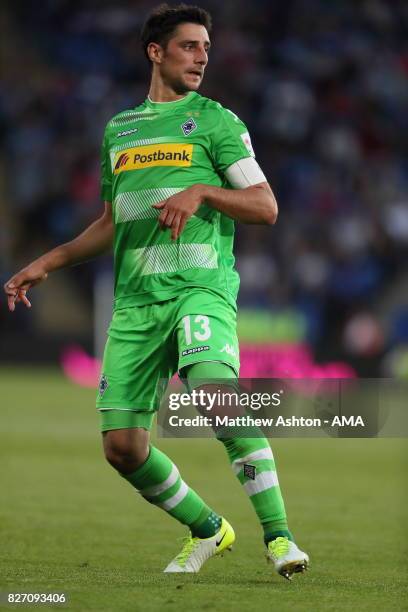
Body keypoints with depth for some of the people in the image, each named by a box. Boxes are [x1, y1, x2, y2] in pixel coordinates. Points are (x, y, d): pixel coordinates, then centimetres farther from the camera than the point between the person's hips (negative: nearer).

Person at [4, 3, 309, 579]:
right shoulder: (119, 129, 21)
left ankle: (279, 536, -26)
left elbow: (265, 207, 1)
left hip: (201, 288, -5)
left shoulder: (216, 120, 8)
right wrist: (46, 263, 24)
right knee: (121, 445, -2)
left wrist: (200, 191, -14)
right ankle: (207, 531, 19)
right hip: (135, 299, 5)